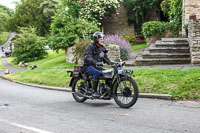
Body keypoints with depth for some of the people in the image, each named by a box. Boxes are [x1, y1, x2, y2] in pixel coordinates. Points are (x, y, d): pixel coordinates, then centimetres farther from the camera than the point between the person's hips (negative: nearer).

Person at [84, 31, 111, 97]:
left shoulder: (102, 48, 14)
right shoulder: (90, 47, -10)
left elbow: (105, 58, 17)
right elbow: (87, 58, -25)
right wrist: (95, 62, -44)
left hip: (97, 67, 7)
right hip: (89, 67, -6)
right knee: (97, 73, -36)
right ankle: (94, 91, -30)